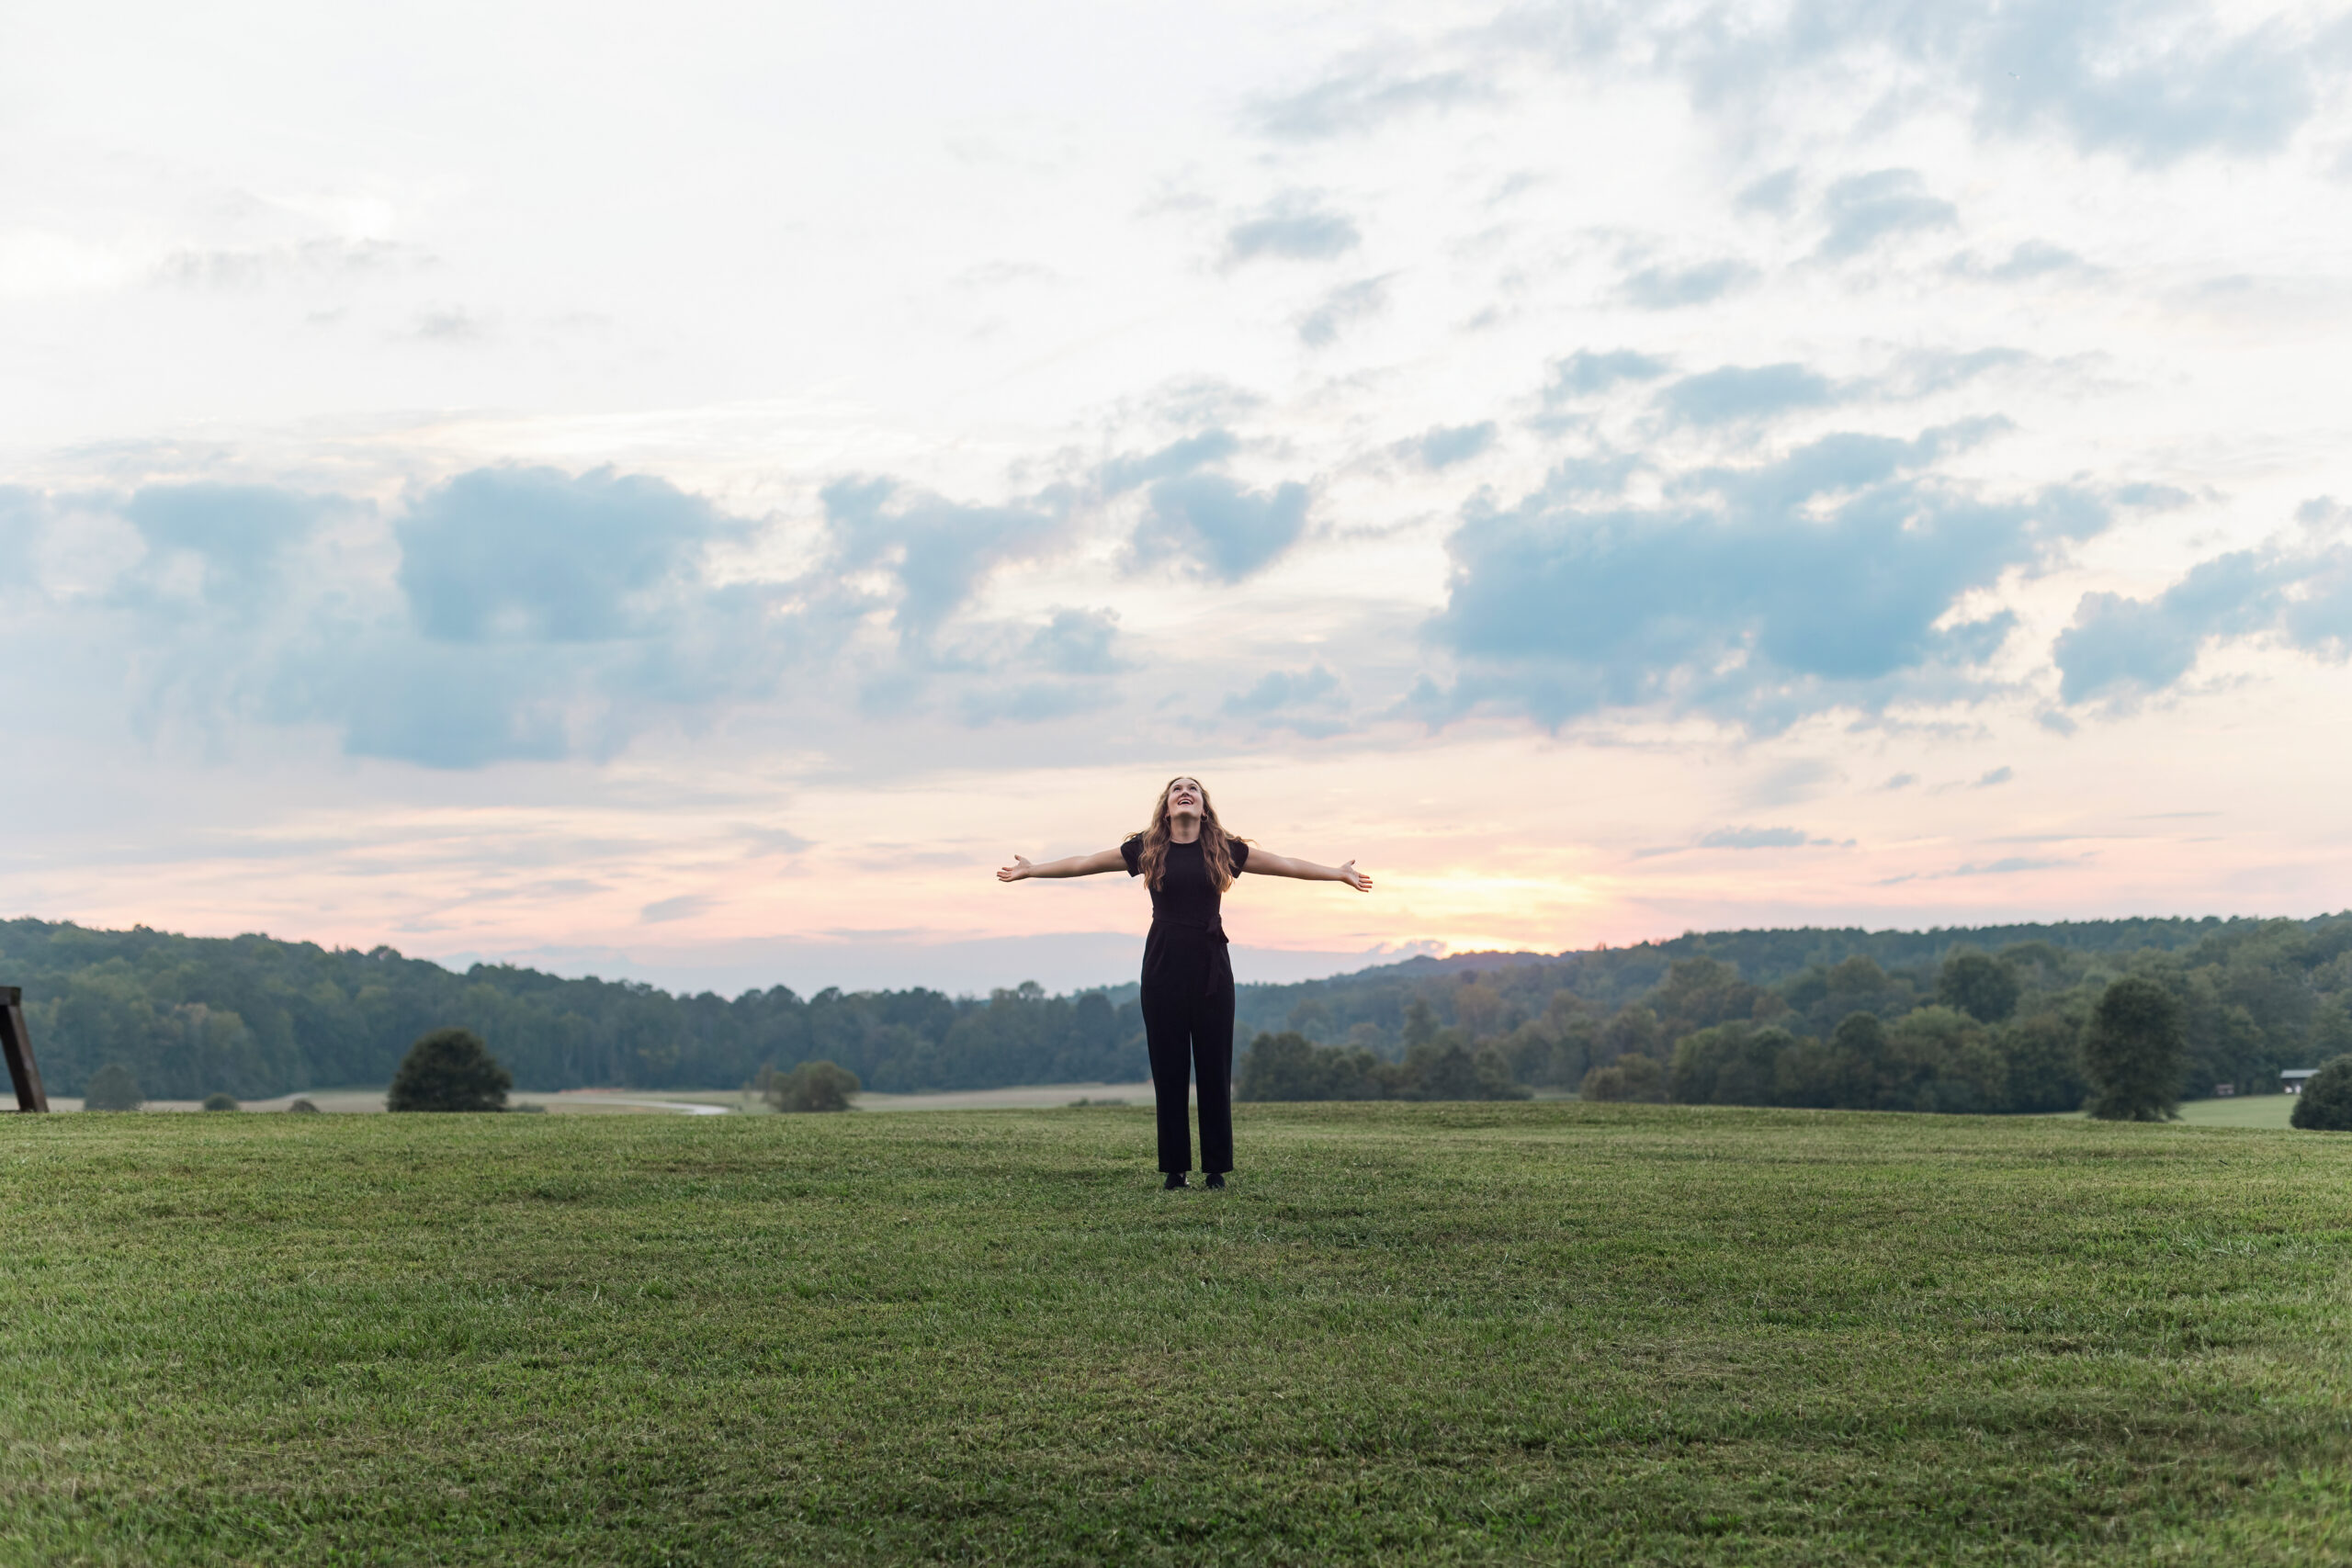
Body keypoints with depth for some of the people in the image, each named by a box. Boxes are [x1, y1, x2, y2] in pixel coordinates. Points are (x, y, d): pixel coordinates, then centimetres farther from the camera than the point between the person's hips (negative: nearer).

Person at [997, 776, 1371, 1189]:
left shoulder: (1225, 850, 5)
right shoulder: (1146, 849, 5)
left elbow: (1286, 865, 8)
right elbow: (1083, 863, 11)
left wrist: (1340, 873, 5)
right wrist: (1030, 870, 11)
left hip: (1210, 966, 0)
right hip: (1163, 965, 0)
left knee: (1214, 1068, 1)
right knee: (1168, 1067, 2)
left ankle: (1217, 1170, 7)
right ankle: (1174, 1170, 8)